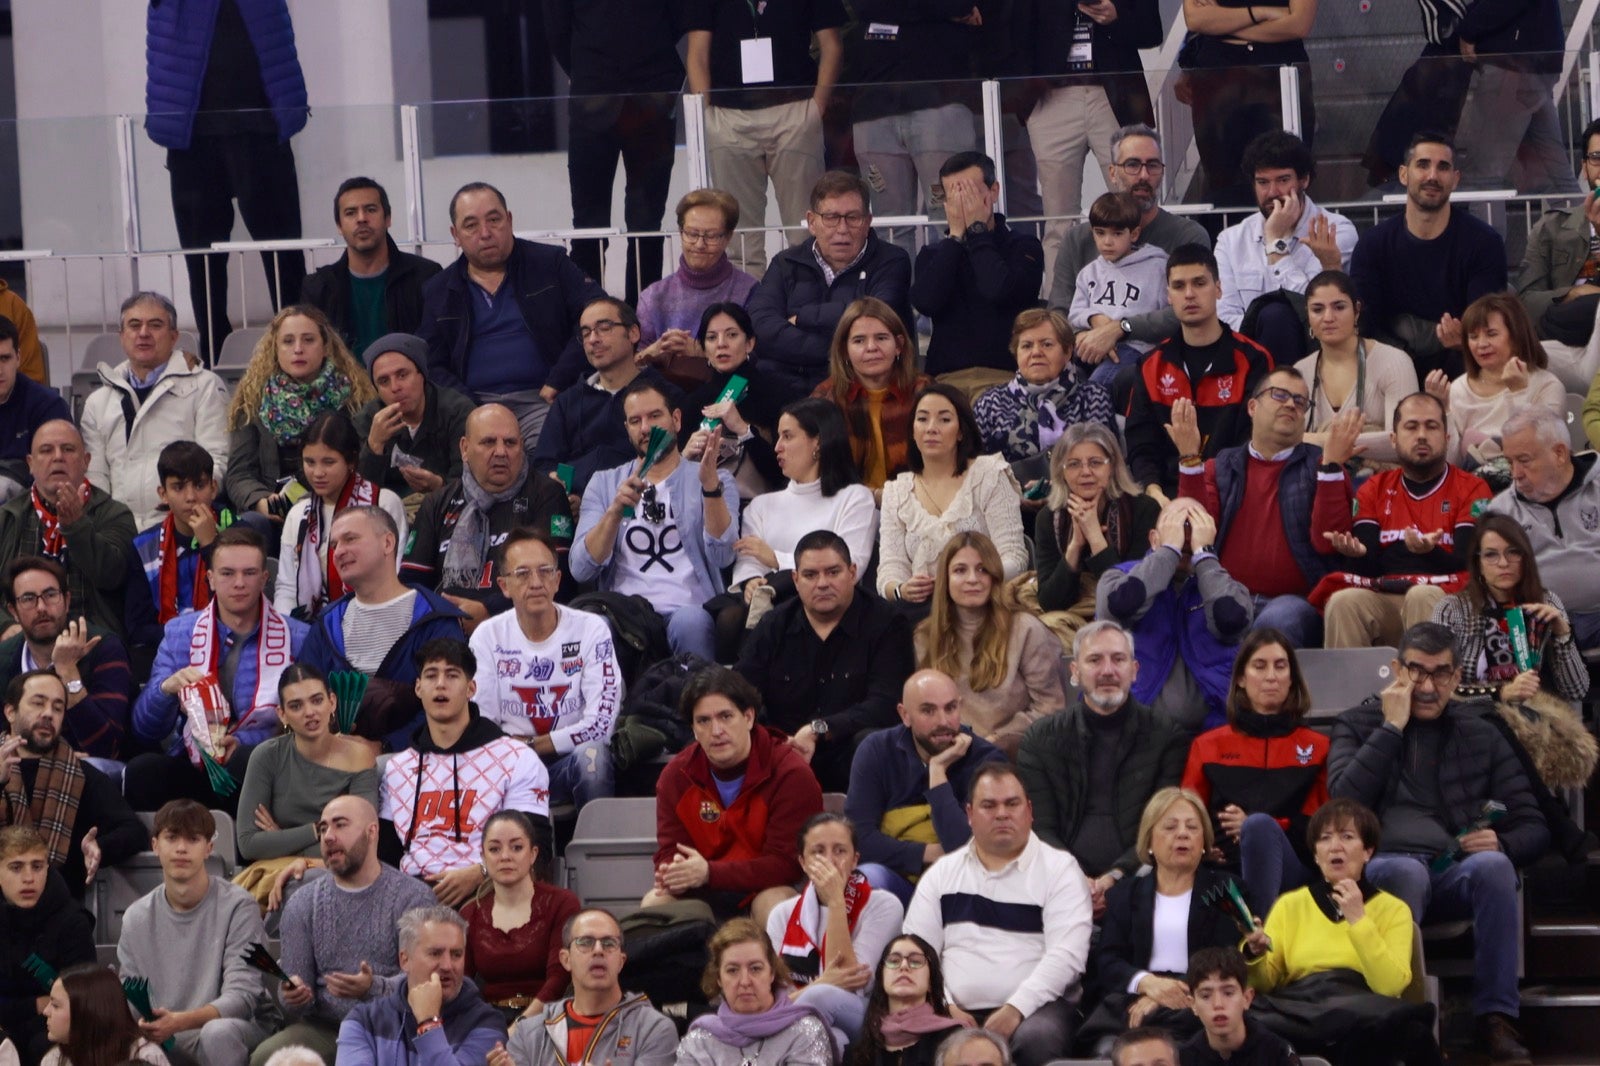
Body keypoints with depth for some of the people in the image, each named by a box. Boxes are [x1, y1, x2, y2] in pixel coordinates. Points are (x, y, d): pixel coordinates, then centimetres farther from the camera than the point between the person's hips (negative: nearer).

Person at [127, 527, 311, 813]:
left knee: (246, 761, -38)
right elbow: (144, 731, 8)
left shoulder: (296, 638, 6)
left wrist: (244, 742, -18)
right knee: (142, 770, -32)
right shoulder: (179, 633, 12)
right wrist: (166, 689, -14)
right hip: (192, 766, 2)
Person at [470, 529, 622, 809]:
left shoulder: (590, 629, -4)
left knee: (592, 754, -35)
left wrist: (529, 744, -11)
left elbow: (601, 722, -12)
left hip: (572, 762, 0)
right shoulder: (487, 636, 1)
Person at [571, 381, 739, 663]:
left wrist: (709, 484, -18)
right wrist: (615, 511, -10)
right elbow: (581, 570, 4)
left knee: (690, 622, -36)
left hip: (688, 610, 0)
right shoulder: (604, 484, 18)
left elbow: (722, 555, -6)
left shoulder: (714, 481, 14)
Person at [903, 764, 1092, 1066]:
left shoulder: (1060, 869, 5)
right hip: (958, 1012, 1)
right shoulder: (942, 874, 17)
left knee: (1036, 1038, -36)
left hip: (1034, 1007, -1)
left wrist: (1016, 1009, -18)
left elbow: (1067, 954, -7)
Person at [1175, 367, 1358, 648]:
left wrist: (1331, 463, -8)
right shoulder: (1219, 468, 19)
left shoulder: (1320, 468, 13)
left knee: (1277, 622, -38)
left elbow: (1328, 541, -3)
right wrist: (1190, 459, -4)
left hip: (1292, 601, -1)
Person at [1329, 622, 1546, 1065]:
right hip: (1383, 867, -2)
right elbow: (1345, 799, -3)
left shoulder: (1482, 736, 20)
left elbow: (1533, 828, 14)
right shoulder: (1358, 725, 17)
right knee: (1406, 870, -38)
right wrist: (1392, 727, -3)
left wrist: (1502, 843, -9)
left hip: (1456, 873, 2)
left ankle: (1496, 1018, -31)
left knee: (1493, 865, -34)